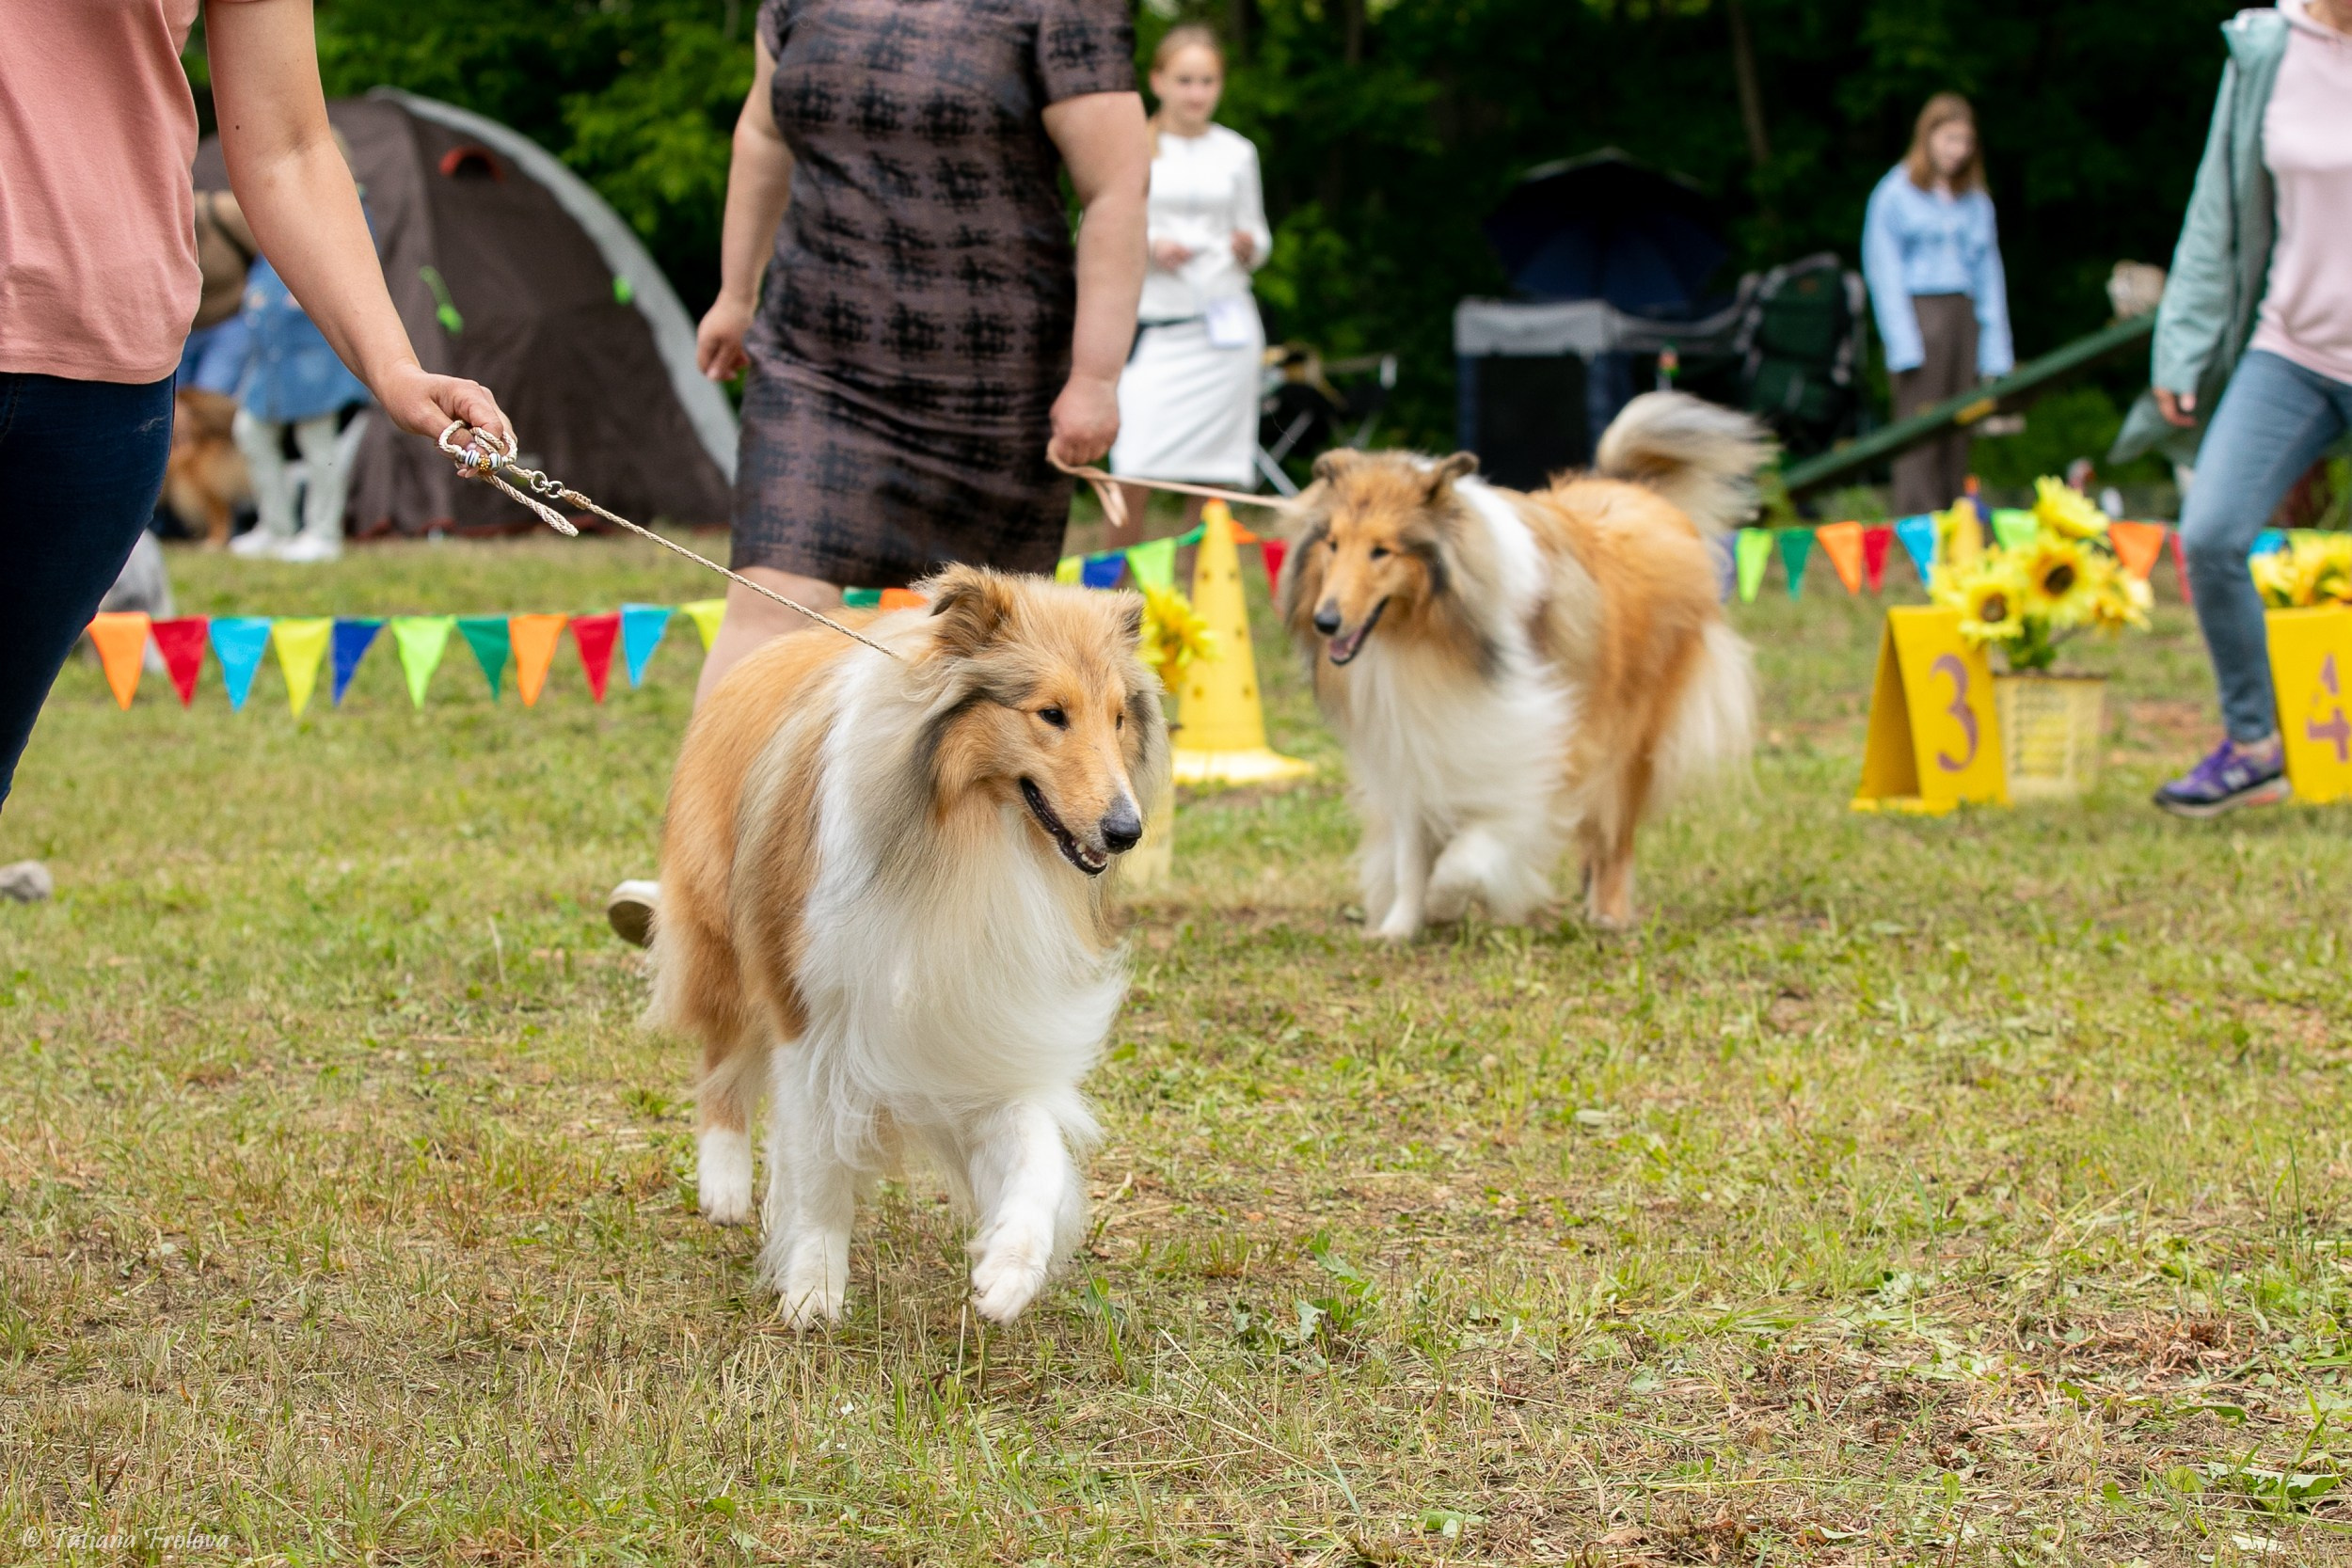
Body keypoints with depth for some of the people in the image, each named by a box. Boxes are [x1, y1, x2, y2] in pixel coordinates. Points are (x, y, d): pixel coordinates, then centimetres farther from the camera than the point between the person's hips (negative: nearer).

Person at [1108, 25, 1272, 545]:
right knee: (1132, 474, -13)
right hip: (1151, 325, -2)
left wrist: (1250, 245, -4)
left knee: (1209, 481, 0)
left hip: (1222, 327, 2)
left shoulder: (1236, 153, 13)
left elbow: (1257, 236, 19)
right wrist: (1148, 248, -11)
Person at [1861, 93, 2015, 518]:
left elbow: (1988, 273, 16)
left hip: (1963, 314, 5)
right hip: (1917, 311, -5)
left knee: (1958, 434, 2)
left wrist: (1996, 349, 9)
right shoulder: (1896, 193, 1)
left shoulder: (1975, 201, 15)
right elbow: (1883, 271, -2)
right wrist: (1903, 344, -10)